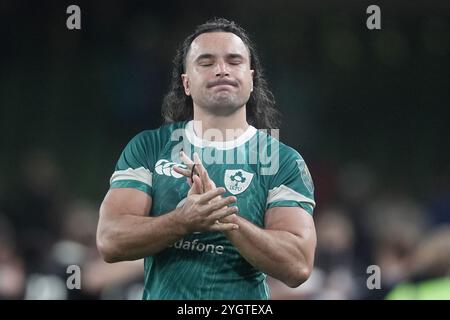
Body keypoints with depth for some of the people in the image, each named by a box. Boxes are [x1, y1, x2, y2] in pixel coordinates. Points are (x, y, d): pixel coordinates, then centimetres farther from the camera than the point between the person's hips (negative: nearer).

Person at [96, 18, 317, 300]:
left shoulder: (284, 162, -4)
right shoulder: (147, 147, 1)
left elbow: (298, 266, -14)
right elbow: (110, 241, -9)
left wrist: (226, 217, -26)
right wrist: (184, 220, -25)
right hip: (161, 293, 1)